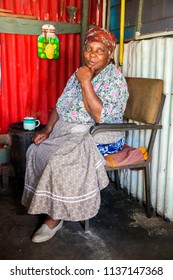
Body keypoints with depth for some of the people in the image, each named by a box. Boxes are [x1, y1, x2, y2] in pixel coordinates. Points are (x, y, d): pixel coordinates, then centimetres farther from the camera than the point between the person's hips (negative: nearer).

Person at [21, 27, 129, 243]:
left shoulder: (114, 78, -13)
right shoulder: (80, 73, 10)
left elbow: (99, 116, -26)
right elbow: (61, 105, 10)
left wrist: (86, 82, -23)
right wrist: (48, 129, -3)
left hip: (100, 136, -7)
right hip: (70, 131, 8)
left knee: (59, 159, -28)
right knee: (37, 150, -8)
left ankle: (55, 218, -11)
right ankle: (44, 202, 6)